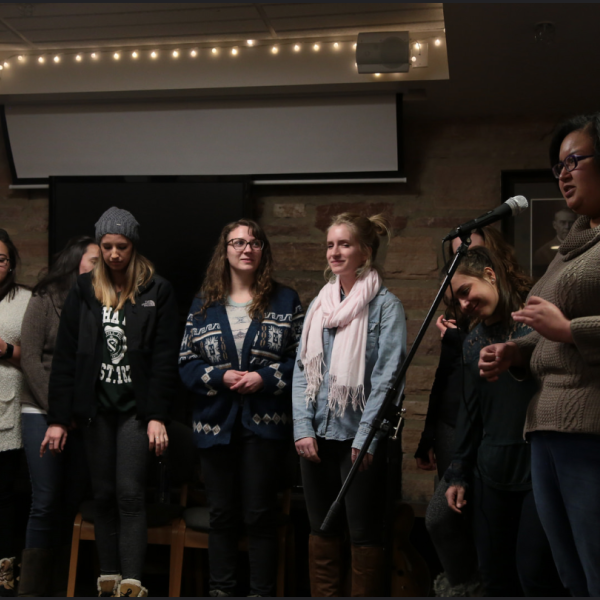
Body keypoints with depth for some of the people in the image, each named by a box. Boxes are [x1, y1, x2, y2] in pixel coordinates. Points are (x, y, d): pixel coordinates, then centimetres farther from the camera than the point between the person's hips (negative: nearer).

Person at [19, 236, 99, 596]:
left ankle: (59, 586, 10)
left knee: (72, 503, 3)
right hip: (43, 413, -3)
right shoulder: (46, 299, 1)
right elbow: (30, 358, -4)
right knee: (46, 502, -6)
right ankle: (32, 587, 3)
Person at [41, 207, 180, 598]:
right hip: (96, 406, 3)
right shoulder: (84, 291, 6)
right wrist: (58, 418, -1)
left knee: (130, 493, -8)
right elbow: (65, 356, 4)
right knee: (104, 495, 7)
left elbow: (165, 358, -4)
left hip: (136, 406, -3)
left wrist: (158, 415, -11)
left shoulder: (157, 292, -1)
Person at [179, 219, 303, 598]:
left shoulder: (285, 300, 4)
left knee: (260, 514, 1)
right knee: (222, 513, 10)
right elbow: (186, 362, 5)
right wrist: (220, 377, -11)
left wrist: (266, 377, -14)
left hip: (264, 423, -2)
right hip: (216, 422, 2)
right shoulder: (204, 304, 9)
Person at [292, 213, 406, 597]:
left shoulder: (385, 305, -4)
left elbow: (387, 377, -10)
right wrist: (303, 428, -2)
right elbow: (303, 370, 9)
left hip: (359, 436, -5)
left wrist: (365, 437, -16)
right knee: (322, 528, 11)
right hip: (318, 435, 5)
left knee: (365, 532, 1)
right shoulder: (319, 304, 12)